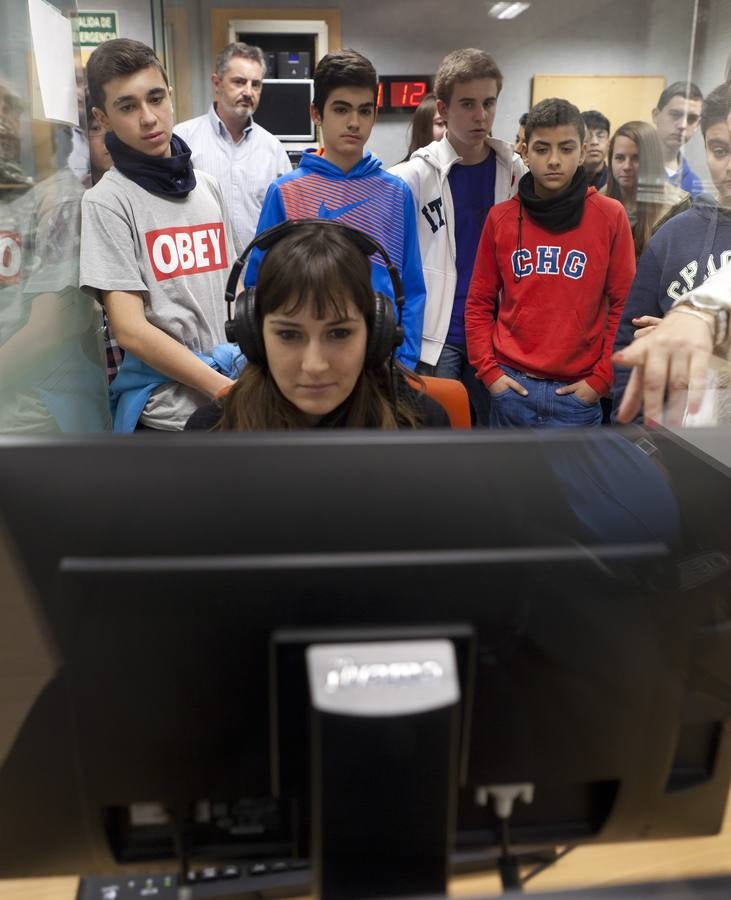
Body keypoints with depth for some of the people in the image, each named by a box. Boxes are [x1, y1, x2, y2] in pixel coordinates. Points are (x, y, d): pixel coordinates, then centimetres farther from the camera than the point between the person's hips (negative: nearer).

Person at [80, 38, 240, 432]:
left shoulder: (208, 186, 8)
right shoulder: (106, 201, -8)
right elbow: (130, 330, -14)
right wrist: (226, 390, -18)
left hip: (239, 391, 5)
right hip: (167, 411, -5)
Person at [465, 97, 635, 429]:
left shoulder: (610, 216, -2)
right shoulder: (500, 217, 3)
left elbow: (624, 304, 0)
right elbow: (479, 302, 6)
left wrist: (601, 379, -4)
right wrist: (488, 370, -2)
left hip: (578, 392, -1)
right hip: (511, 387, 2)